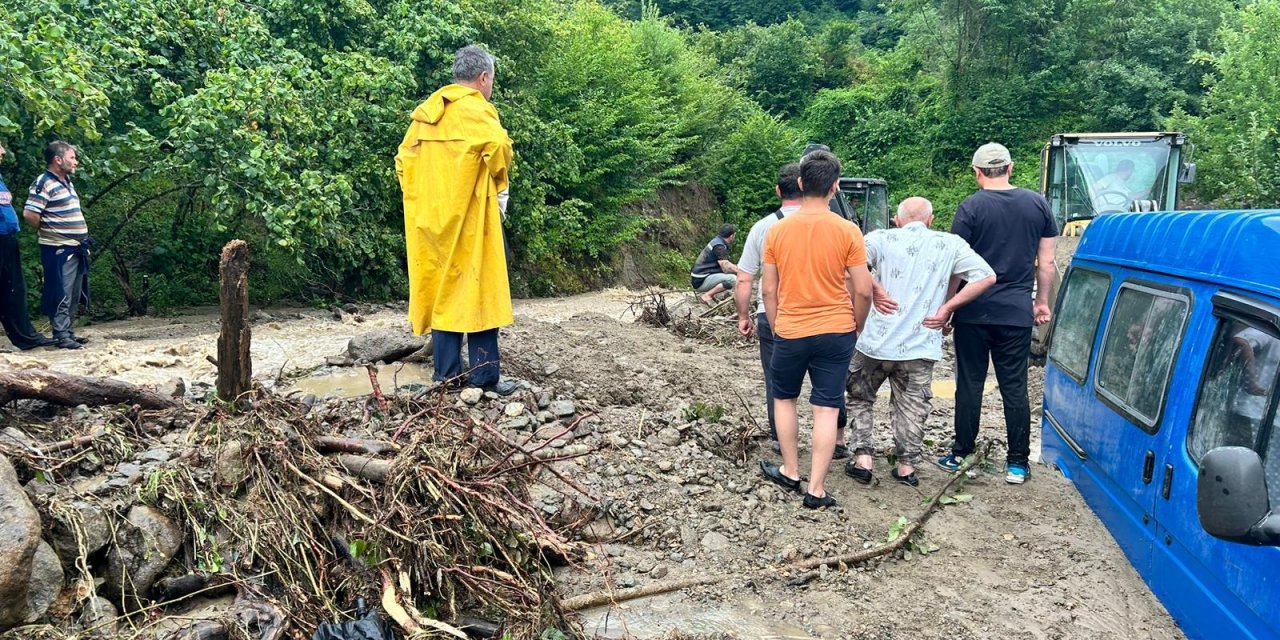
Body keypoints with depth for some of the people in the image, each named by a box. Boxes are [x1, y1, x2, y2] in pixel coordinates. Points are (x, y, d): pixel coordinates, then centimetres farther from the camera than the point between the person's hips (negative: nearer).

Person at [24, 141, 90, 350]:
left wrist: (82, 238, 14)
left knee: (74, 295, 13)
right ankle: (61, 336, -2)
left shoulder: (66, 181, 16)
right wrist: (49, 231, -5)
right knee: (62, 295, -6)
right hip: (58, 249, -9)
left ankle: (69, 332, 21)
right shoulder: (44, 183, -13)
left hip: (75, 248, 9)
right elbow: (29, 214, -20)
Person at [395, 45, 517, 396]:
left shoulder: (426, 112, 13)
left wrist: (423, 200, 16)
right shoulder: (475, 110, -10)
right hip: (470, 218, -7)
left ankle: (448, 373, 15)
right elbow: (498, 146, -28)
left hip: (432, 218, 7)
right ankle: (484, 375, 2)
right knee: (479, 290, -1)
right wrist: (498, 181, -9)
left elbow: (404, 159, 14)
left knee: (441, 289, 11)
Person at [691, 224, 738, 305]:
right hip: (700, 281, -10)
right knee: (732, 279, -22)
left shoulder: (717, 241, 13)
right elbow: (726, 268, -21)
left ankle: (710, 293, 9)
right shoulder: (719, 246, -17)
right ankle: (707, 295, -15)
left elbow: (725, 264, 23)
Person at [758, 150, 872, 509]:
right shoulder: (847, 231, -9)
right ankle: (816, 490, 8)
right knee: (826, 409, 5)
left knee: (784, 398, 21)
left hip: (790, 333, 1)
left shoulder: (777, 231, -4)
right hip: (835, 332, -1)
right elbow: (863, 291, -7)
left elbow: (768, 290, 1)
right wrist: (855, 329, 9)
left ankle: (790, 472, 28)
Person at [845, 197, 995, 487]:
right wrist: (947, 308, -3)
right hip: (920, 348, 1)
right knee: (912, 408, 15)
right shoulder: (950, 244, 3)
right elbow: (986, 277, -4)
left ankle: (863, 460, 14)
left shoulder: (882, 239, -2)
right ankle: (907, 467, 19)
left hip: (876, 342, -1)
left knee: (860, 398, 18)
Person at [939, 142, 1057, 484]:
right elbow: (1046, 262, 7)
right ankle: (1017, 463, 12)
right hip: (1017, 313, 3)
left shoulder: (971, 207, -7)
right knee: (1015, 388, 8)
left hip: (974, 312, -2)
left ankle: (962, 455, 16)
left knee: (970, 385, 8)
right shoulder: (1037, 204, 4)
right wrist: (1042, 301, 19)